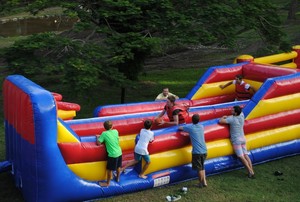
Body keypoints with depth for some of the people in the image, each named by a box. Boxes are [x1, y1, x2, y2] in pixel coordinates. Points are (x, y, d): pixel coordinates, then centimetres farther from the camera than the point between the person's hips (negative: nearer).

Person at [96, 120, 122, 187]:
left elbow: (98, 143, -13)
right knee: (118, 167, 25)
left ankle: (107, 183, 22)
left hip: (112, 155, -5)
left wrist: (98, 137, 5)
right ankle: (118, 178, 45)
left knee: (109, 169, 9)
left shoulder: (104, 134, -14)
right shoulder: (116, 131, 1)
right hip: (119, 153, 6)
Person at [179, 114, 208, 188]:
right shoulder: (201, 126, 8)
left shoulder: (190, 127, -7)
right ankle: (204, 182, 20)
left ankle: (201, 183, 14)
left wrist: (183, 127, 27)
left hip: (196, 152, -5)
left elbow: (180, 128, 8)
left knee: (199, 168, 6)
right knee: (202, 167, 19)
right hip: (204, 151, 5)